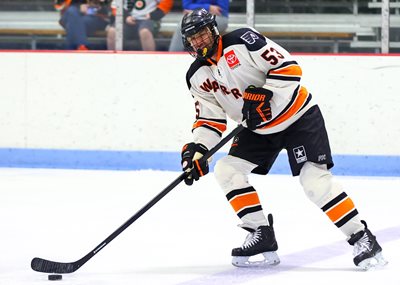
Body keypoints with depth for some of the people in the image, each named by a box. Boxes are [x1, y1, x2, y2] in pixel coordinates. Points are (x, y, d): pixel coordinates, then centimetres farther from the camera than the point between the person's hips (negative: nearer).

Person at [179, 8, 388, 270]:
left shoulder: (241, 41, -19)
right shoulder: (197, 77, 1)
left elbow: (289, 67, -21)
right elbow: (210, 118, 4)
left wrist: (263, 94, -30)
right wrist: (196, 149, -11)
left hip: (298, 116, -7)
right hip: (258, 129, 7)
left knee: (315, 179, -18)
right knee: (227, 170, -6)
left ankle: (362, 238, -12)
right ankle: (263, 237, -1)